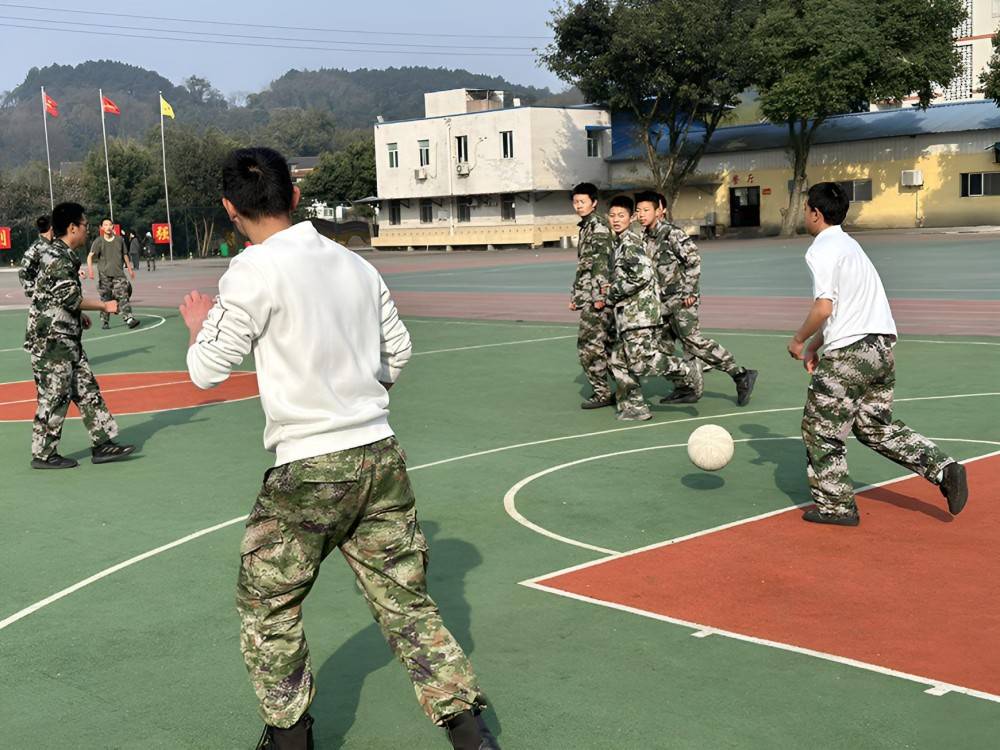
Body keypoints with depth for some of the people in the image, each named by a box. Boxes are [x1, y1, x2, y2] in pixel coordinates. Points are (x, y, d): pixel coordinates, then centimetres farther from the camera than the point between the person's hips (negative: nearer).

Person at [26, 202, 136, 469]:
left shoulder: (64, 256, 14)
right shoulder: (57, 259, -17)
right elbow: (71, 298, -21)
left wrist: (79, 316, 24)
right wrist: (105, 306, -10)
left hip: (67, 341, 10)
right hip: (51, 341, -10)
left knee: (87, 391, 9)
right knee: (54, 398, -2)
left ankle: (102, 444, 13)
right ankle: (43, 455, 8)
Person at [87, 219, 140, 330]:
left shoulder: (119, 240, 10)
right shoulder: (98, 241, 0)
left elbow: (124, 255, 22)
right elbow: (90, 256, -8)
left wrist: (130, 269, 26)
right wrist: (90, 268, -25)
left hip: (119, 274, 1)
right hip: (104, 275, -1)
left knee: (123, 296, -11)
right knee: (106, 299, 3)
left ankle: (129, 318, -19)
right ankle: (104, 321, 14)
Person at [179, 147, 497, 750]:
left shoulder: (254, 271, -11)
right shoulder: (354, 263, 8)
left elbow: (207, 372, -7)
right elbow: (399, 349, 16)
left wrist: (199, 323, 14)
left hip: (309, 468, -6)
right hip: (382, 454, 6)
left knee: (268, 606, 15)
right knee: (407, 602, 13)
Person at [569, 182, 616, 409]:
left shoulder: (598, 226, -10)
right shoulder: (585, 227, 19)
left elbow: (602, 262, -19)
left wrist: (600, 295, -24)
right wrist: (575, 296, 22)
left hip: (596, 298, -10)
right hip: (589, 296, 10)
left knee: (589, 345, -8)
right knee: (608, 344, 12)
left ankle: (601, 393, -2)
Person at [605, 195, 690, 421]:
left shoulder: (630, 242, -11)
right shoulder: (621, 242, 18)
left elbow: (643, 273, -23)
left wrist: (613, 294, -14)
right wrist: (613, 293, 16)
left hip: (639, 312, -10)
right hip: (628, 313, 10)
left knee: (641, 361, -15)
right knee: (620, 360, 10)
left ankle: (688, 371, -2)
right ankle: (635, 407, 15)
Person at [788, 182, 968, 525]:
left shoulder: (821, 250, -10)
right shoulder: (848, 245, 20)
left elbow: (824, 308, -20)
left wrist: (798, 340, -5)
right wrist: (815, 346, 22)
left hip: (849, 352, -9)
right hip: (882, 346, 9)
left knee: (821, 430, 5)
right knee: (875, 427, 18)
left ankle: (835, 505, 10)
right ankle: (944, 468, 8)